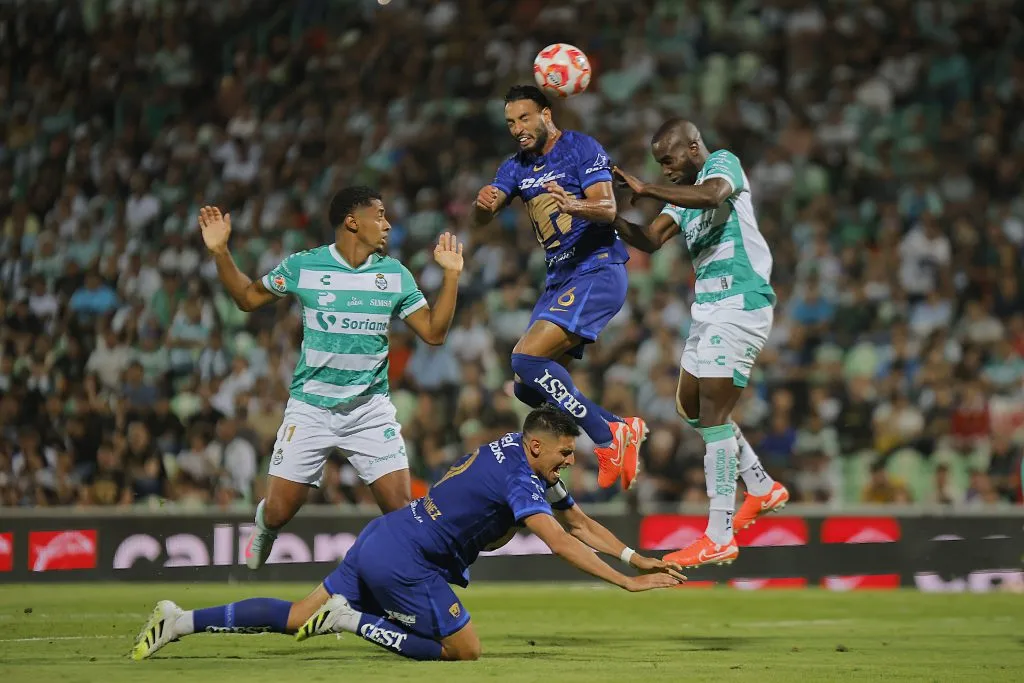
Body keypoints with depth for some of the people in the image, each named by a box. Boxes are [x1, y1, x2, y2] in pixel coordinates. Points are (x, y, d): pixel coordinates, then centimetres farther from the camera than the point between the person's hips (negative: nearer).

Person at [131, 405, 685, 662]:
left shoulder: (516, 450, 15)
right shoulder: (521, 482, -14)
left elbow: (580, 523, 21)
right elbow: (560, 544, -25)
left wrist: (636, 558, 15)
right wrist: (628, 582, -26)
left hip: (377, 542, 9)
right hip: (406, 564, -9)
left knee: (297, 619, 10)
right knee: (464, 651, -2)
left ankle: (182, 620, 5)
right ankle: (352, 621, -5)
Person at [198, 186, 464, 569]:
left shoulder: (395, 274, 2)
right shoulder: (303, 266, -4)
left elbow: (433, 332, 1)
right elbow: (248, 297, 9)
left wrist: (451, 274, -7)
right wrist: (219, 253, -4)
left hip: (371, 409, 1)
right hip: (310, 407, -1)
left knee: (401, 508, -12)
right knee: (278, 513, -1)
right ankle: (263, 529, 37)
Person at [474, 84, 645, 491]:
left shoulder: (582, 148, -8)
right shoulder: (516, 167, 13)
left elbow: (607, 209, -19)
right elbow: (482, 218, 0)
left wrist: (572, 205, -40)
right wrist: (483, 205, -24)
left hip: (597, 271, -9)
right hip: (560, 278, 9)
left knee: (527, 357, -25)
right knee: (528, 389, 5)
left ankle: (607, 439, -19)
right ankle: (621, 429, 13)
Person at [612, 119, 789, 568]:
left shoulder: (723, 163, -8)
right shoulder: (685, 195, 18)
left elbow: (711, 194, -32)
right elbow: (651, 240, 9)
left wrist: (647, 190, -30)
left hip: (740, 305, -10)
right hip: (710, 308, 10)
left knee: (713, 414, -12)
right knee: (691, 406, 18)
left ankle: (719, 538, -12)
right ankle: (763, 488, 31)